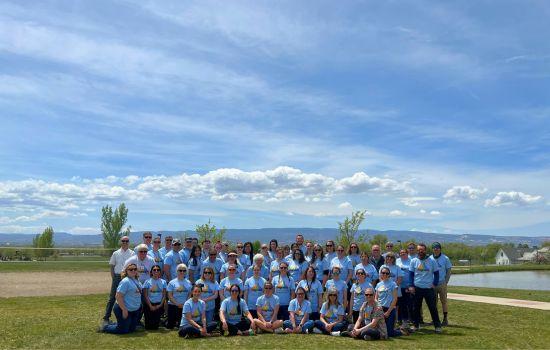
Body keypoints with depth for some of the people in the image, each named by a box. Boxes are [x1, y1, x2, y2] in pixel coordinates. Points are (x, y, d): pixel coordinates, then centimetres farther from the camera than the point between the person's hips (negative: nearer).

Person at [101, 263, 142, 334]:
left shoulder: (136, 281, 8)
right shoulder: (125, 281, -19)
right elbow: (118, 296, -24)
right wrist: (124, 310, -24)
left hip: (135, 310, 9)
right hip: (124, 310, -9)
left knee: (131, 329, 16)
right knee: (123, 330, -2)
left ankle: (112, 325, 33)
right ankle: (106, 328, 20)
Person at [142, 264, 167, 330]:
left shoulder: (163, 282, 5)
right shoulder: (147, 282, -1)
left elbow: (164, 295, 4)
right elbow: (145, 295, -4)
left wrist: (160, 305, -8)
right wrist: (150, 306, -11)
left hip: (159, 305, 2)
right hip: (149, 304, -2)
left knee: (156, 323, -3)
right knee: (149, 324, -6)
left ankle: (155, 327, 33)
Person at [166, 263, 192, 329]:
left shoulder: (188, 283, 7)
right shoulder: (172, 282, -1)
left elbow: (190, 294, 8)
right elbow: (170, 296, -5)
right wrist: (177, 304, -14)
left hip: (184, 306, 2)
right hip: (173, 305, -2)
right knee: (169, 326, 0)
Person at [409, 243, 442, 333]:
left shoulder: (432, 261, -1)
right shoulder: (414, 261, 1)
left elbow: (436, 273, 6)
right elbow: (411, 274, 5)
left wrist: (434, 284, -4)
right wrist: (411, 286, -2)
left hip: (429, 288, -1)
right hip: (417, 288, 2)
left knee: (433, 308, 1)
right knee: (416, 308, 9)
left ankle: (437, 326, 11)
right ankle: (416, 325, 21)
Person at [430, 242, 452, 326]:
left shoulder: (445, 258, -1)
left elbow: (448, 271, 2)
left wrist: (445, 282, -5)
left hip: (442, 284, -2)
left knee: (444, 301, 3)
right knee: (433, 302, 8)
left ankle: (445, 319, 11)